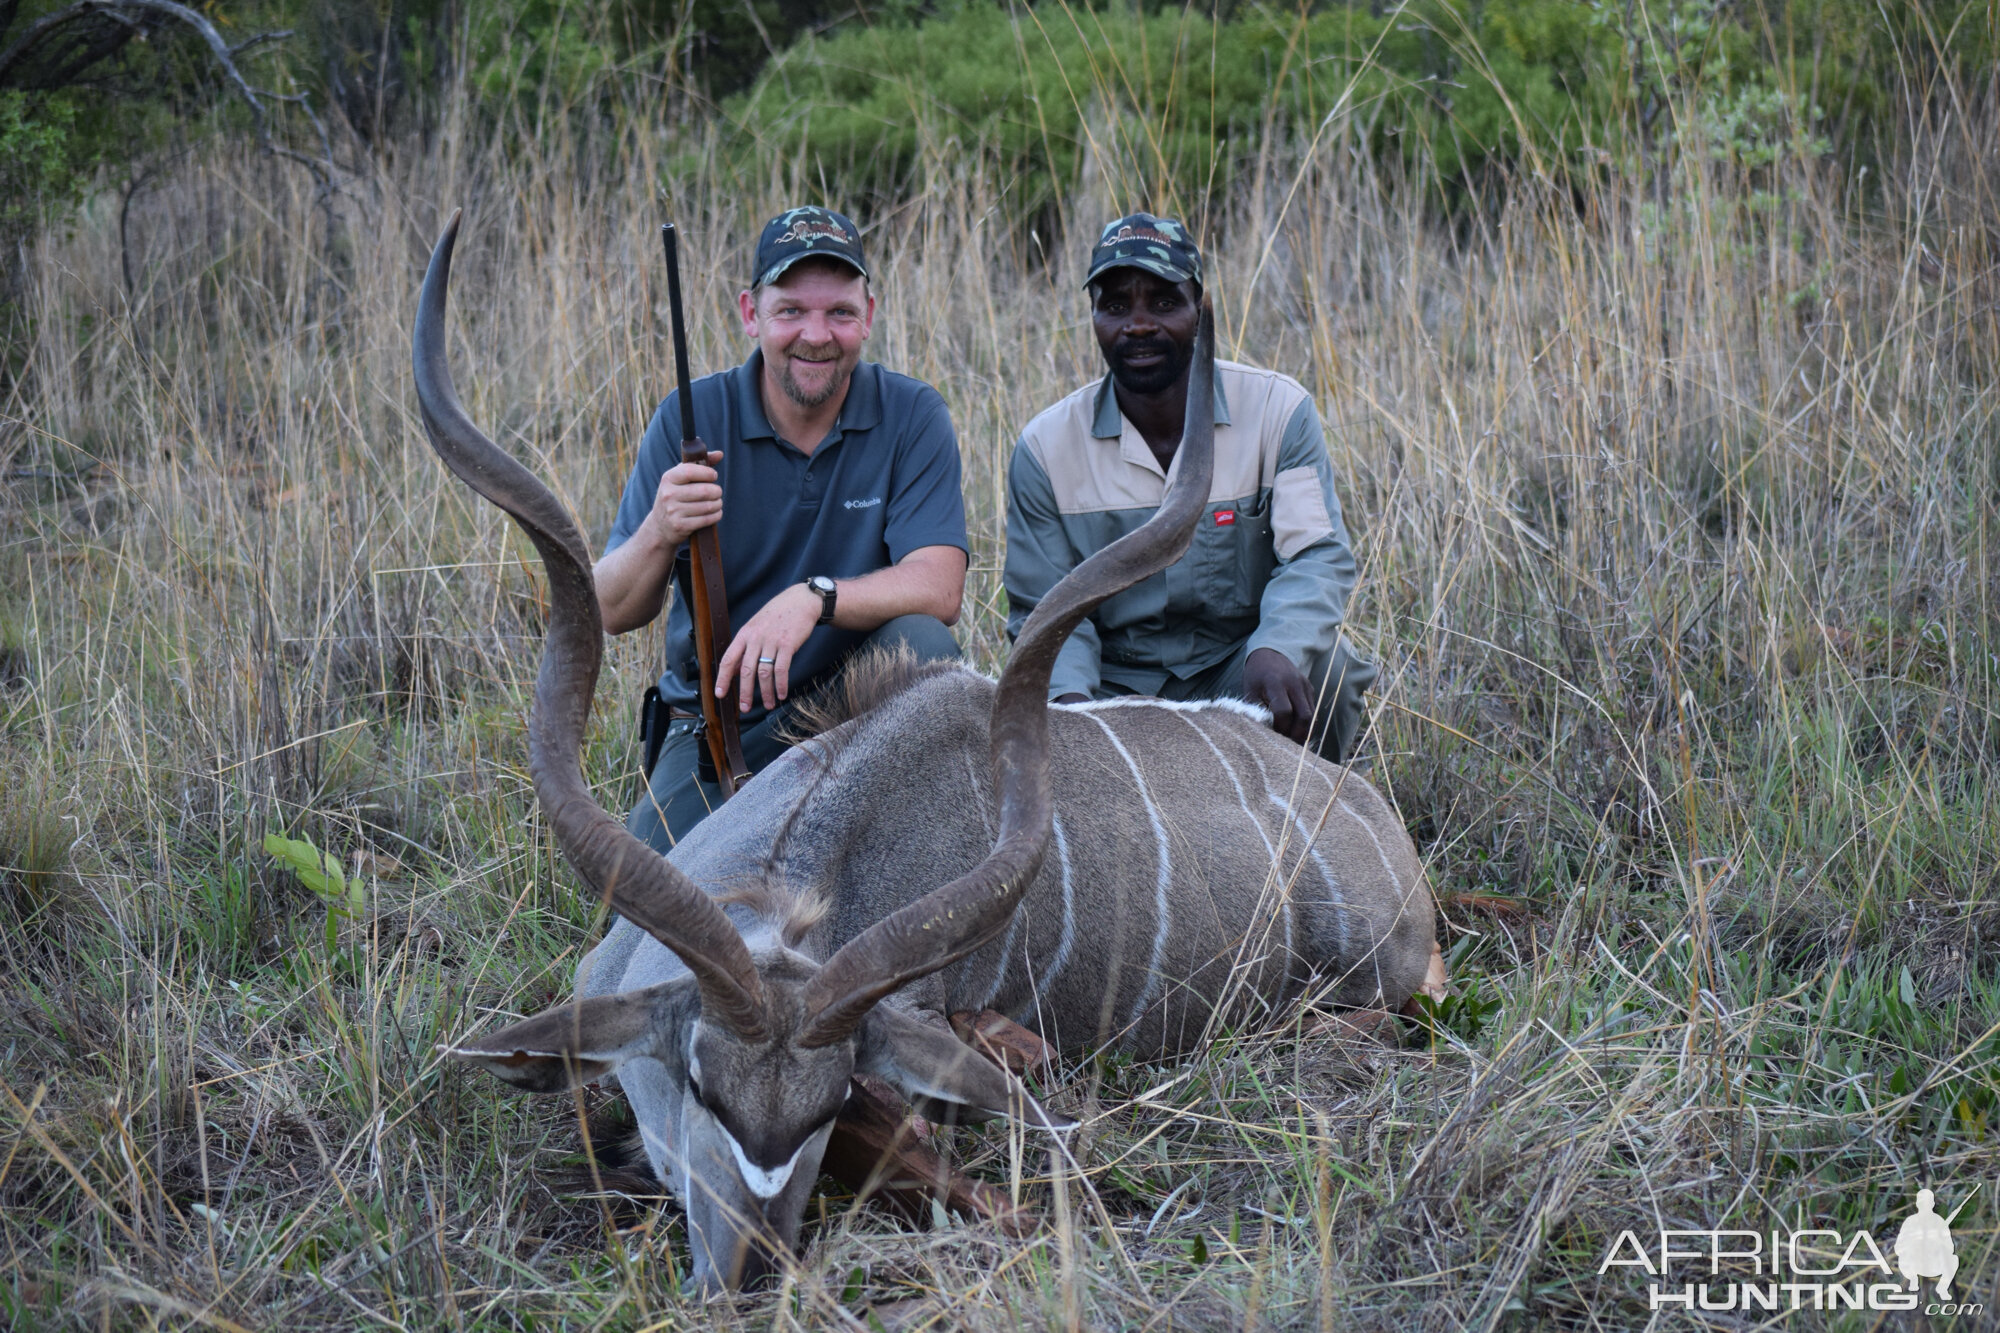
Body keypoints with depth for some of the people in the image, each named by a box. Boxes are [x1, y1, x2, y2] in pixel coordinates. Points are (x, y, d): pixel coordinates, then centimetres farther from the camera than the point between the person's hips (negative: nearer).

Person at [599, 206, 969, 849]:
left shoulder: (912, 415, -7)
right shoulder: (691, 417, -6)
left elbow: (939, 588, -19)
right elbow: (614, 613, -7)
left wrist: (812, 598, -37)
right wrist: (660, 534, -30)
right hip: (722, 719, 0)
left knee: (922, 643, -31)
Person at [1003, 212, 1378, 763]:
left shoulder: (1278, 410, -5)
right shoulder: (1045, 448, -3)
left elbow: (1317, 556, -14)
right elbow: (1047, 610, -2)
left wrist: (1277, 651, -37)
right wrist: (1069, 696, -25)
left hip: (1239, 678, 0)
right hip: (1116, 690, 1)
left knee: (1322, 667, -32)